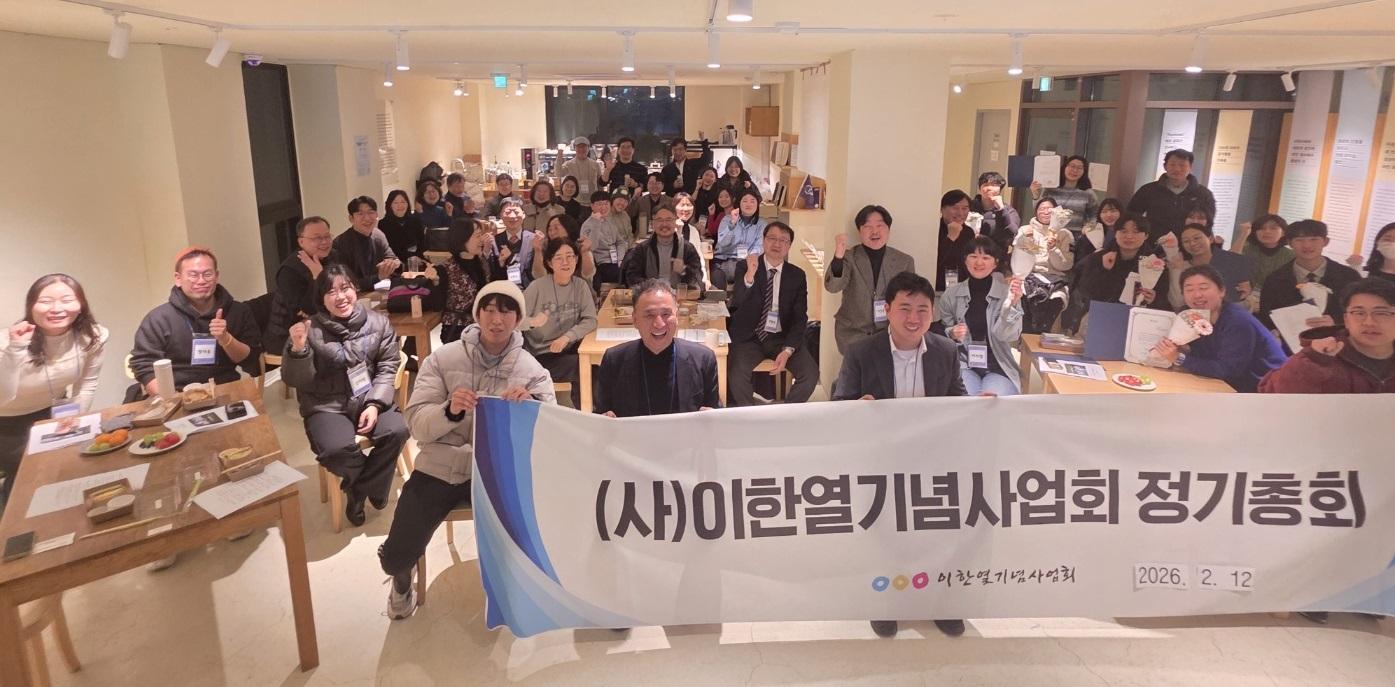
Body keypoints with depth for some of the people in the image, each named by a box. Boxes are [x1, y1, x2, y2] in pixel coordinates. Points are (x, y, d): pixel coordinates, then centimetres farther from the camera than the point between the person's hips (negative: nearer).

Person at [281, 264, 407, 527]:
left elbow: (387, 368, 0)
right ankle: (370, 483, 7)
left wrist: (374, 404, -14)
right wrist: (298, 349, -23)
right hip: (327, 406, -2)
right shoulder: (311, 330, -4)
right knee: (337, 448, -31)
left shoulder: (378, 322, 1)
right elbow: (295, 381, -3)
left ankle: (358, 489, 1)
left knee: (397, 431, -27)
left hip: (370, 399, 2)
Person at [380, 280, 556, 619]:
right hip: (440, 468, 0)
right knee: (396, 558, -8)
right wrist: (449, 411, -28)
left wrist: (531, 405, -30)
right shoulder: (442, 358, -2)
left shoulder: (531, 370, 0)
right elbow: (417, 424, -7)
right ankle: (403, 578, 32)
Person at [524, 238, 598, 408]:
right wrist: (531, 322, -31)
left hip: (568, 350, 4)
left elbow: (590, 321, -5)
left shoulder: (581, 285, 2)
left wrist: (567, 337, -20)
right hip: (540, 356, -4)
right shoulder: (537, 287, -7)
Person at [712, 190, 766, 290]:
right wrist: (732, 222, -15)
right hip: (724, 261, -1)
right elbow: (722, 243, -5)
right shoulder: (727, 219, 10)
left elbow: (758, 247, -2)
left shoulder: (761, 223, 11)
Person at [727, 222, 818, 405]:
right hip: (749, 337, -2)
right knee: (736, 375, -30)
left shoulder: (797, 275, 5)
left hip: (782, 338, 2)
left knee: (811, 373, -21)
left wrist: (788, 350, -13)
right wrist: (749, 275, -34)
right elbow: (735, 304, -16)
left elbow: (800, 318, 2)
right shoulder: (744, 267, -1)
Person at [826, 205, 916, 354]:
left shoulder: (905, 262, 7)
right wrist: (838, 256, -33)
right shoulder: (849, 257, 0)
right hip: (853, 333, -2)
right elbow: (832, 287, -17)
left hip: (889, 333, 2)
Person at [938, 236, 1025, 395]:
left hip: (998, 368, 0)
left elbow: (1006, 335, -13)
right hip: (963, 365, 0)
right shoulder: (951, 294, 1)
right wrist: (952, 333, -12)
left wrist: (1012, 304, -28)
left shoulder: (1008, 292, -3)